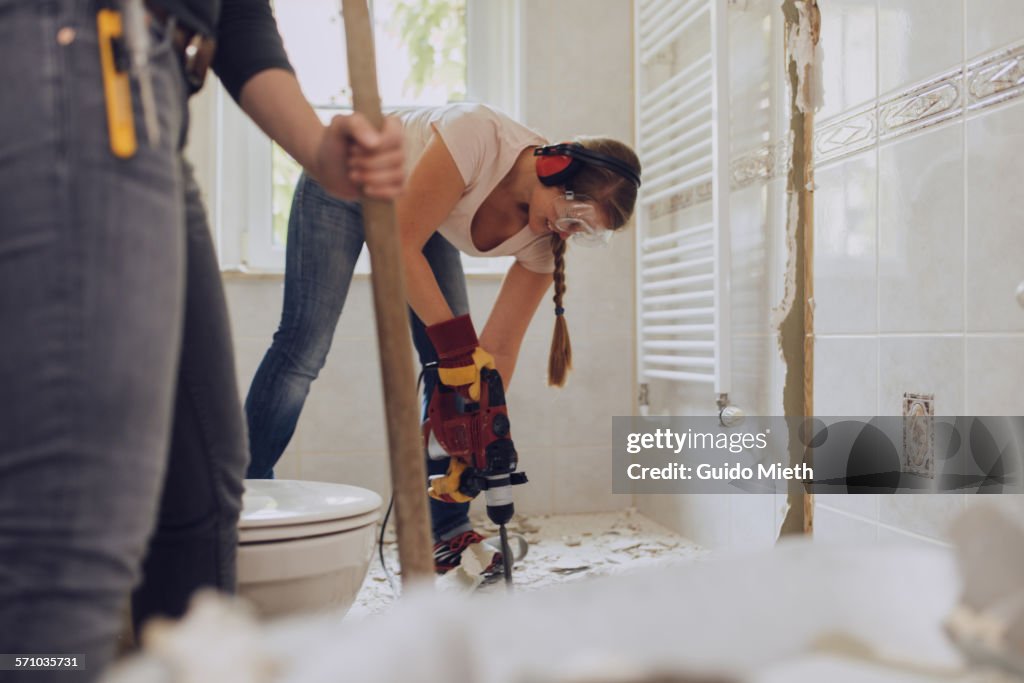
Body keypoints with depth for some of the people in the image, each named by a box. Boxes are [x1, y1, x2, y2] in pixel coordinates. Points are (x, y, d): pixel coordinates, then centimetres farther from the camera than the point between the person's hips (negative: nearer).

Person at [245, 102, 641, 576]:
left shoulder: (544, 240, -20)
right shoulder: (480, 136, -38)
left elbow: (499, 349, -18)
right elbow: (402, 244, -34)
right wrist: (454, 341, -40)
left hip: (421, 214, 5)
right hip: (347, 180, -5)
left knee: (451, 368, -6)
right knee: (304, 347, -12)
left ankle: (447, 530, 3)